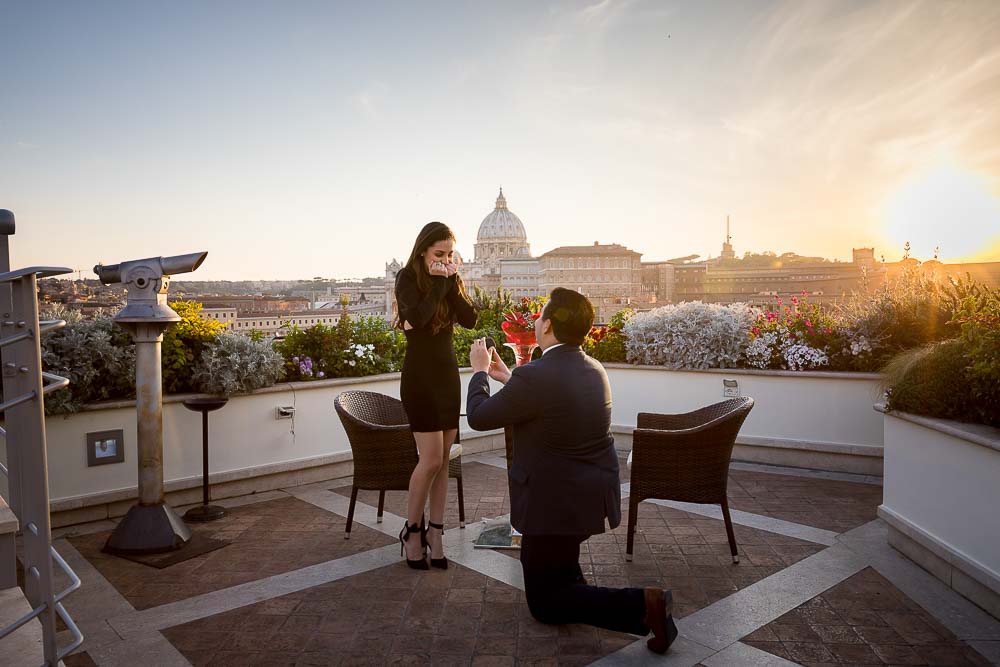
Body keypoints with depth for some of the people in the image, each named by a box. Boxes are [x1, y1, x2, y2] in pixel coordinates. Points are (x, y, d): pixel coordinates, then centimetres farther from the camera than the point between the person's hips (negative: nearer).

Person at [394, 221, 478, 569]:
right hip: (420, 378, -6)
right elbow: (417, 318, -24)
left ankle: (435, 532, 15)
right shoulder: (408, 277, -6)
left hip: (448, 375, 6)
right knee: (431, 459, -8)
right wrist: (438, 282, -16)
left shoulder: (449, 279, 9)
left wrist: (451, 282, -11)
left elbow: (470, 319, -3)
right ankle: (412, 531, 10)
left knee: (443, 460, 6)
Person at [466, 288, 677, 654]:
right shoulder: (595, 370, 1)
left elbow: (479, 417, -13)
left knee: (545, 602, 7)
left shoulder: (535, 376, -25)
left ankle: (642, 604, -9)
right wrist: (507, 377, 22)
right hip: (595, 496, 8)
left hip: (557, 504, -8)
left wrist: (480, 371, 4)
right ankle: (571, 580, 37)